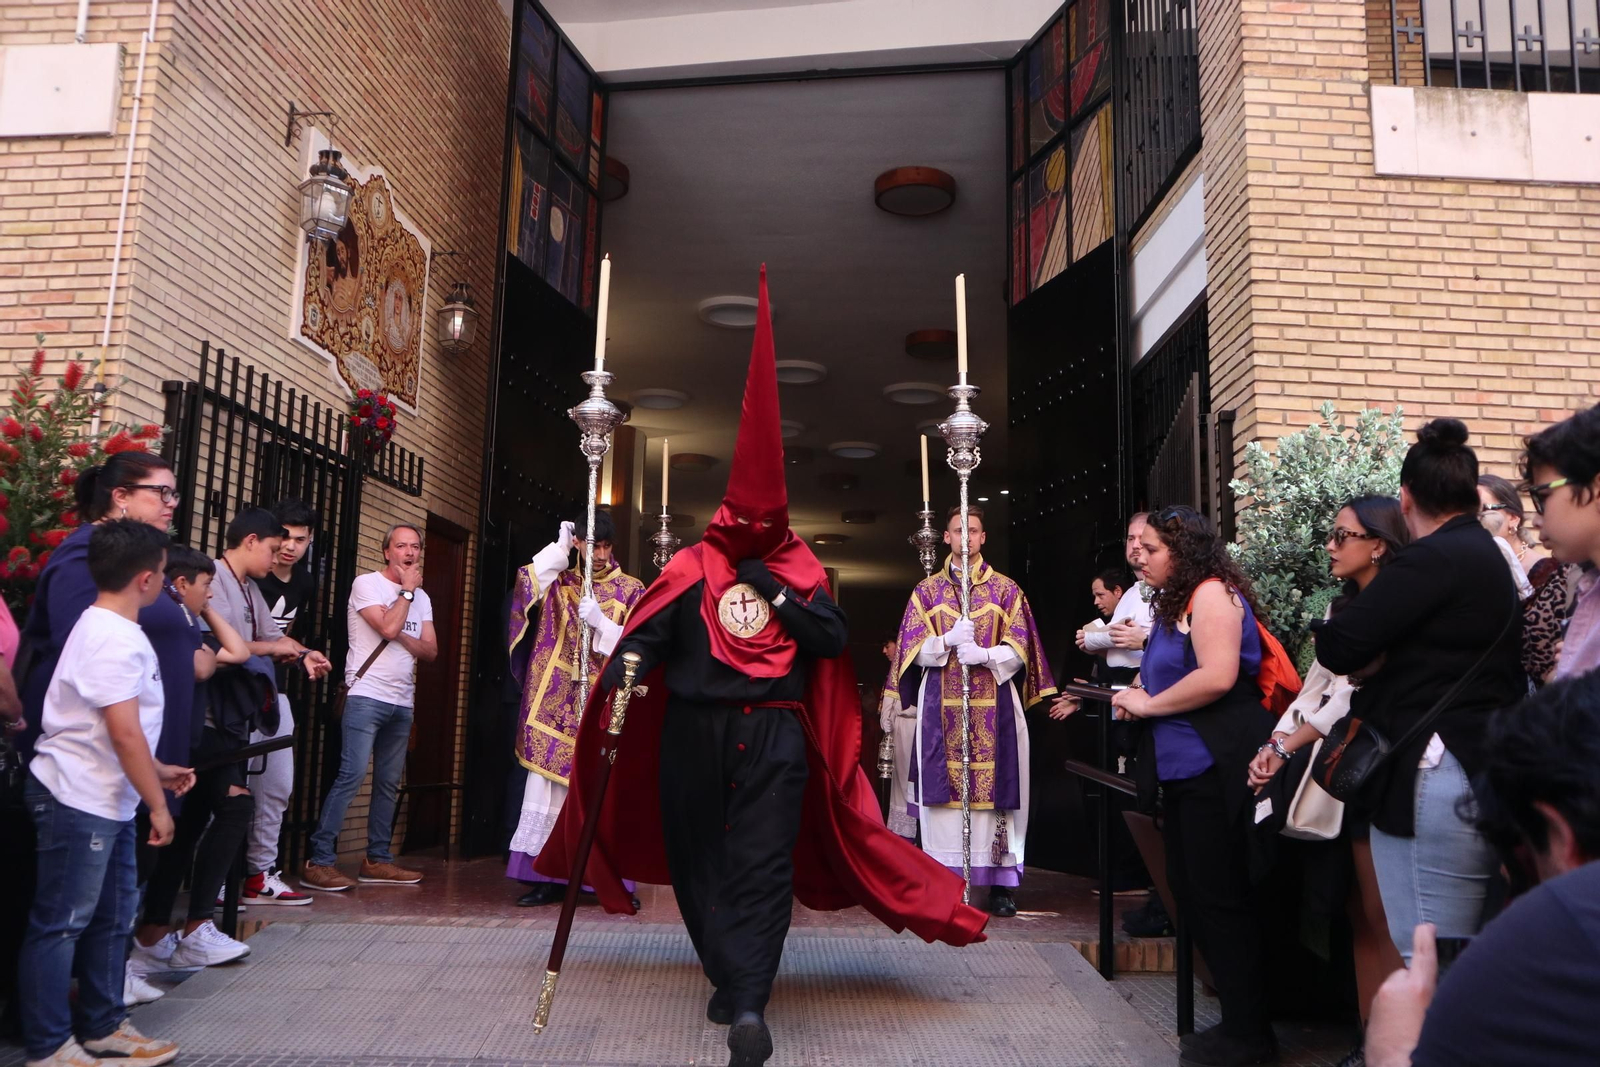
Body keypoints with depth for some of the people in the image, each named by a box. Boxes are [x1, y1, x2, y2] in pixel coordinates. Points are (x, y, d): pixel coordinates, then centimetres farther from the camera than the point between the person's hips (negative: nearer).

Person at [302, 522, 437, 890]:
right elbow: (388, 628, -18)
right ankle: (319, 862, -10)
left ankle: (377, 859, 17)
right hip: (367, 696, -7)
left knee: (389, 783, 9)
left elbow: (430, 651, 8)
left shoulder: (422, 598, 16)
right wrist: (407, 590, -7)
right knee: (352, 774, -14)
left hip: (402, 702, 7)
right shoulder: (367, 584, -3)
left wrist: (402, 637, -10)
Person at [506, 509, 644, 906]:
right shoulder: (560, 581, 12)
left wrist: (601, 622, -15)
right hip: (556, 703, 2)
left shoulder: (631, 590, 5)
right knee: (549, 785, 1)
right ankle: (548, 875, 8)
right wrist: (559, 547, -4)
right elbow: (527, 583, -7)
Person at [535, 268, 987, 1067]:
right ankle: (733, 980, 12)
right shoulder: (690, 568, 3)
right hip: (693, 731, 0)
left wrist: (776, 592, -13)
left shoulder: (801, 572, 6)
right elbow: (643, 636, -8)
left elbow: (834, 639, -4)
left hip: (774, 736, 0)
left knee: (762, 864, -1)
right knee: (698, 856, 3)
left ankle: (746, 1002, 3)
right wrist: (618, 683, -23)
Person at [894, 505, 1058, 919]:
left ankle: (1002, 882, 5)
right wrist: (948, 641, -15)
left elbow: (1019, 649, 3)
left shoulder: (1006, 589, 10)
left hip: (995, 704, 0)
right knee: (943, 787, -2)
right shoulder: (927, 590, 12)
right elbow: (914, 649, 4)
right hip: (941, 706, 1)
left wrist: (984, 655, -16)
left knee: (996, 787, -2)